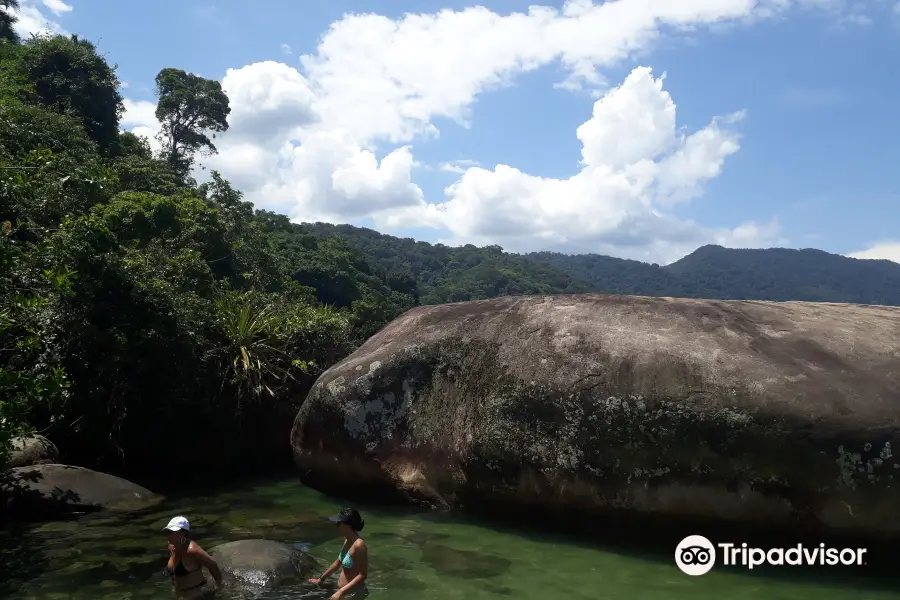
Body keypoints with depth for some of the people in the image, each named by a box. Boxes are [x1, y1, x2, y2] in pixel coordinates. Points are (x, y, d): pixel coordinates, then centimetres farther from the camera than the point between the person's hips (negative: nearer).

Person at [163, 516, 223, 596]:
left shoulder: (191, 550, -30)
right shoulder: (171, 547, -3)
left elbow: (212, 564, -28)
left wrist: (219, 585, -17)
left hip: (196, 593, -8)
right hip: (180, 593, 9)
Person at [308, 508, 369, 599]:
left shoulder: (358, 545, -24)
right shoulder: (347, 540, 3)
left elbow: (362, 575, -25)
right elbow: (338, 562, 19)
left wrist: (341, 592, -28)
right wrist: (321, 579, 26)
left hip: (354, 594, -9)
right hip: (344, 592, 9)